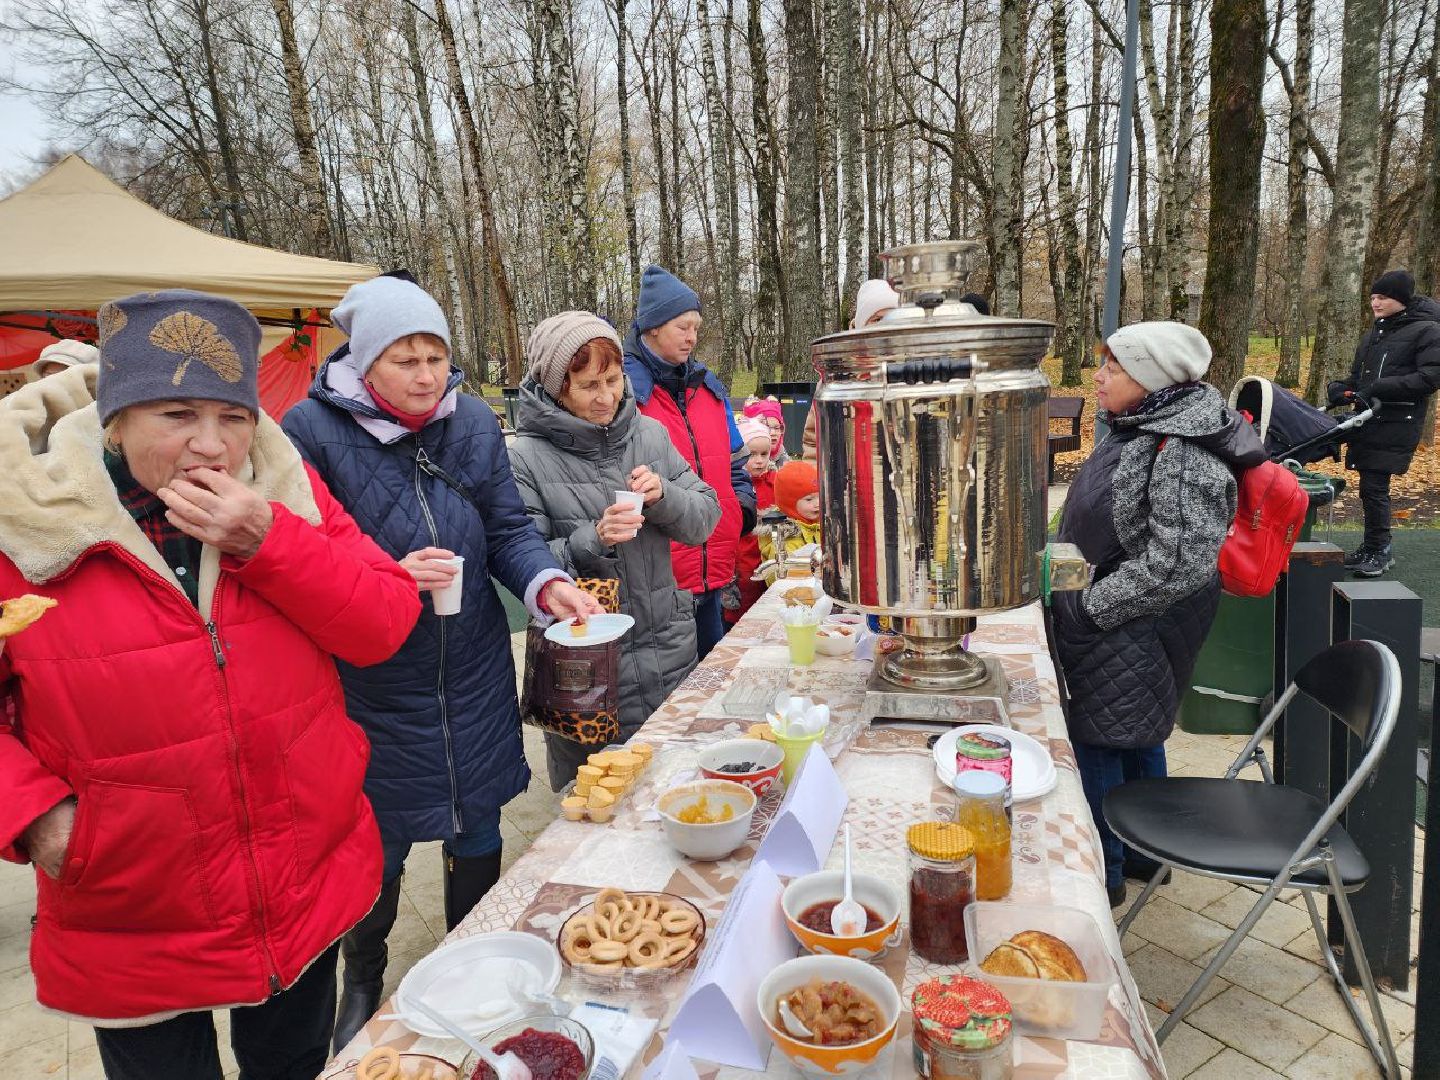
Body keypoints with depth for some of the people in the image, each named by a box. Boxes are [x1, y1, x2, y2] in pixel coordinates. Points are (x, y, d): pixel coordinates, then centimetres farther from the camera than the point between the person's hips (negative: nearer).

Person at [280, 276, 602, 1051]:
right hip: (370, 688, -3)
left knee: (477, 829, 19)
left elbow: (508, 529, 0)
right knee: (378, 848, 14)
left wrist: (547, 583, -19)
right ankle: (362, 981, 46)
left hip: (473, 676, 4)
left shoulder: (473, 421, -2)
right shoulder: (313, 428, -13)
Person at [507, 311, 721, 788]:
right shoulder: (525, 458, -10)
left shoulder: (650, 433, 3)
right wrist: (593, 540, -25)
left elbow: (705, 518, 5)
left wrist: (664, 496, -14)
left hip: (669, 645, 4)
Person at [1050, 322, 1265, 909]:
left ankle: (1102, 872, 20)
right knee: (1136, 737, 22)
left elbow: (1176, 562, -28)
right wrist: (1072, 590, 15)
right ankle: (1143, 854, 41)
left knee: (1097, 744, 1)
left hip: (1130, 635, -10)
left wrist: (1089, 608, -22)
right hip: (1107, 625, 10)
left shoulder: (1184, 454, -24)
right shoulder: (1141, 430, 7)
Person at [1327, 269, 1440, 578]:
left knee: (1373, 487, -9)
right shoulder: (1373, 334, 18)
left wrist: (1381, 388, -20)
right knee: (1371, 486, 10)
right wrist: (1341, 388, 0)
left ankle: (1378, 551, 5)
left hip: (1395, 425, -7)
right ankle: (1374, 547, 20)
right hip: (1368, 421, 7)